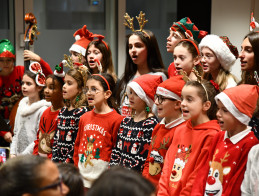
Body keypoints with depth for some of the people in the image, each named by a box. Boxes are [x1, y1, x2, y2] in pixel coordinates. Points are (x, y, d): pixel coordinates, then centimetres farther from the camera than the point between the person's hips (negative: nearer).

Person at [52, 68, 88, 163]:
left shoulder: (82, 112, -10)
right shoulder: (62, 111, 12)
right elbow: (56, 139, 14)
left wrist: (67, 163, -15)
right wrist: (54, 161, 6)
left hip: (72, 163, -6)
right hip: (58, 161, 6)